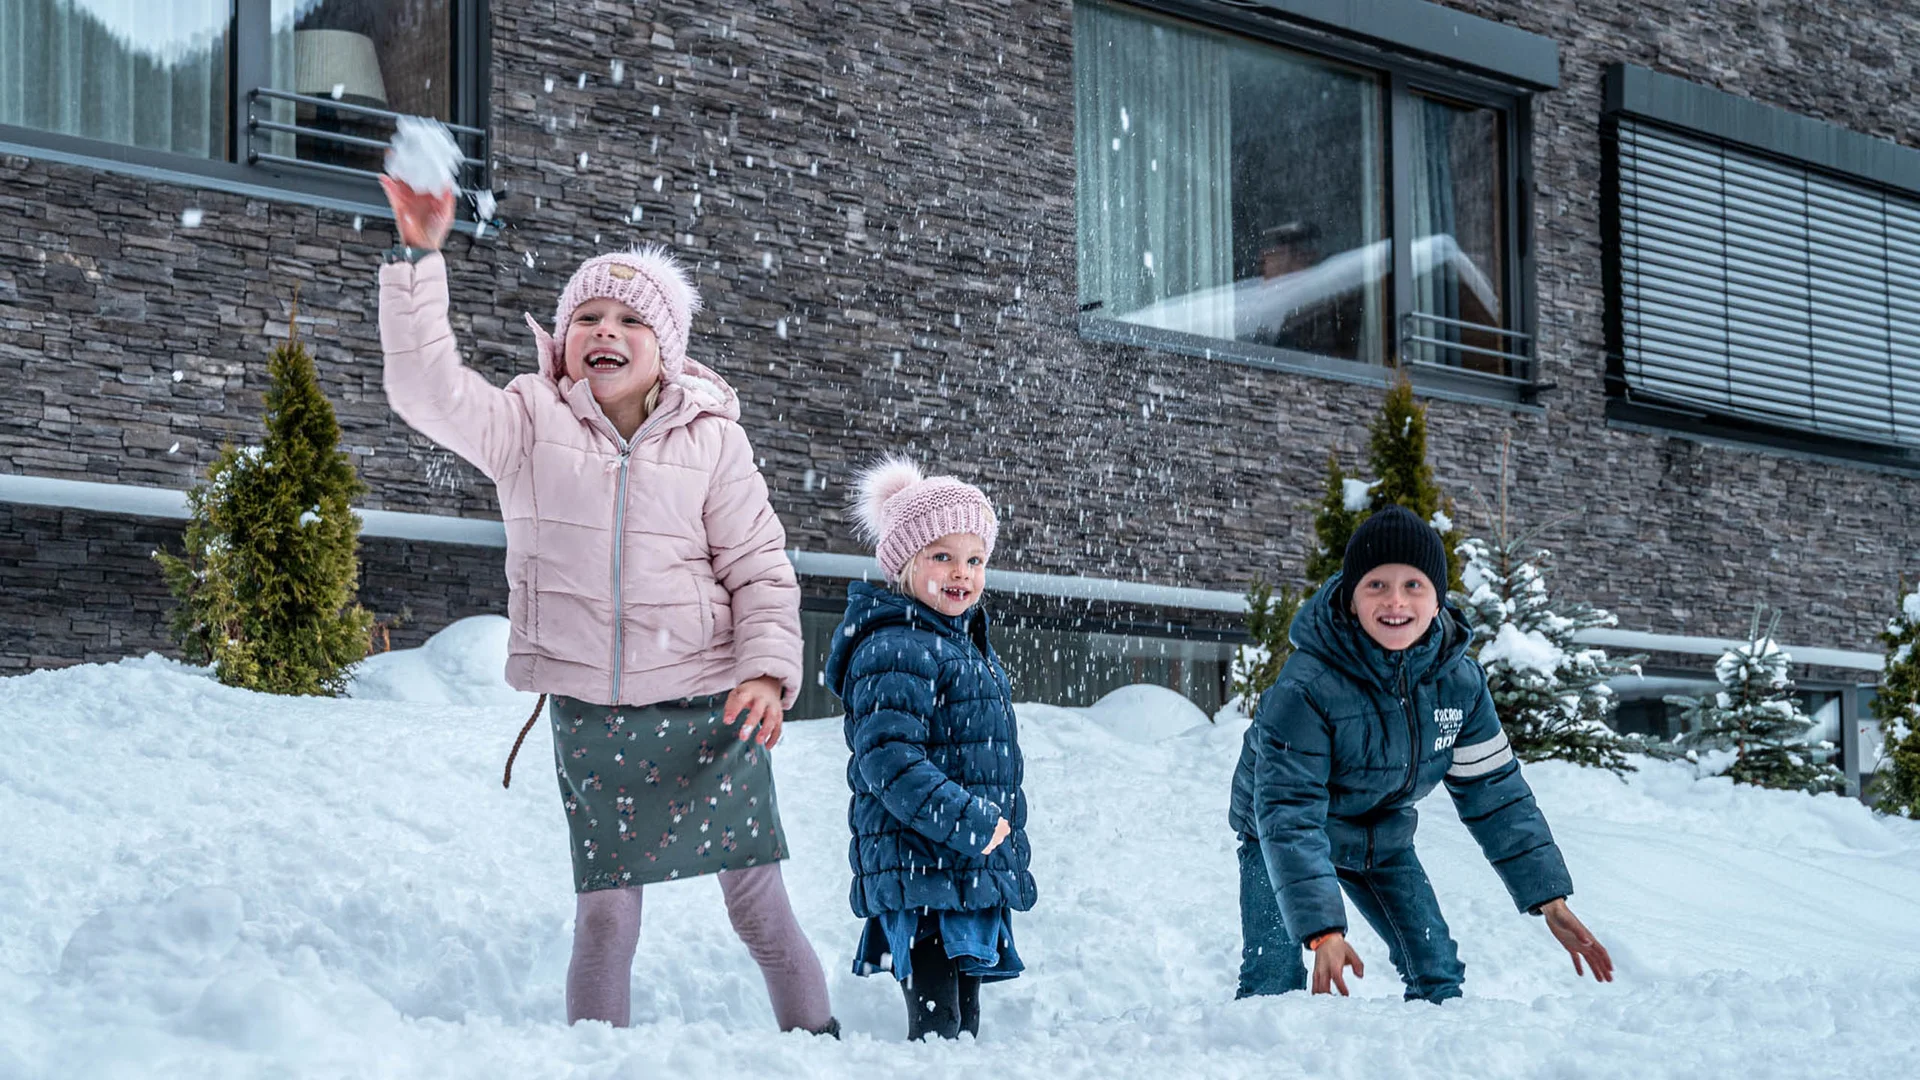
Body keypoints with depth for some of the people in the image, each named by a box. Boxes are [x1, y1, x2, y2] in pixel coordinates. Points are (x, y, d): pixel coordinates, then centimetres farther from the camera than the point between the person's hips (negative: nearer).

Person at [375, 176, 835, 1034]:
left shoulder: (711, 438, 1)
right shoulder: (529, 424, 1)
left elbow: (761, 569, 3)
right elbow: (426, 386, -13)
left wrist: (768, 670, -11)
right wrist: (419, 254, -22)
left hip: (709, 706, 0)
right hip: (590, 713, 0)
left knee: (758, 901, 4)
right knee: (605, 910, -1)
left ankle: (816, 1039, 20)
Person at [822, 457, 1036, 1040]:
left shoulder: (969, 647, 18)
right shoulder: (895, 651, -14)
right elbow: (888, 760, -23)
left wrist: (1002, 844, 26)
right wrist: (967, 822, -23)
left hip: (973, 874, 10)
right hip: (920, 872, -10)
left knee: (964, 1015, 13)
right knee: (936, 1022, -12)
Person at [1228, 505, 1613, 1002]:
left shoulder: (1459, 681, -18)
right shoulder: (1306, 687, -36)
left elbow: (1494, 791, -8)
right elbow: (1289, 815, -38)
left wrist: (1549, 897, -10)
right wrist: (1322, 931, -48)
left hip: (1384, 841, 5)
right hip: (1282, 841, -5)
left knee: (1440, 979, 2)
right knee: (1276, 982, -17)